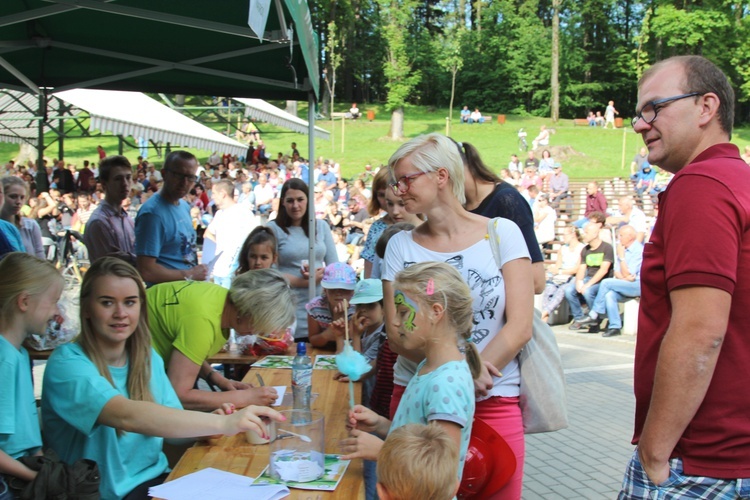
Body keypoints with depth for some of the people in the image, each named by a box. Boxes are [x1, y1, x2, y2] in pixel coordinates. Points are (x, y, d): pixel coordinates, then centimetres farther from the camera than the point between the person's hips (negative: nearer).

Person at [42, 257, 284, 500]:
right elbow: (126, 416, -31)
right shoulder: (67, 363, -15)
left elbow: (174, 426, 7)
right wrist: (222, 423, -39)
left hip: (157, 478, 6)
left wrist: (209, 424, -15)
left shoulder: (149, 358, 6)